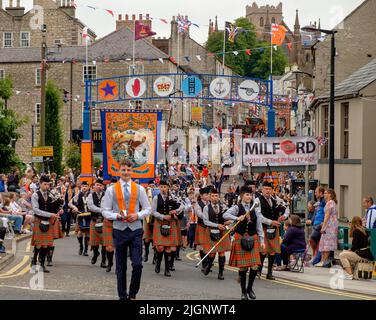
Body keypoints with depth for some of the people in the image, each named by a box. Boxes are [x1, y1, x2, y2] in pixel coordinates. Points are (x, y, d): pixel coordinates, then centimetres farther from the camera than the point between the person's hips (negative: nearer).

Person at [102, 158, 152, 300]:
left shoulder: (139, 189, 5)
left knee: (137, 265, -7)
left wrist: (138, 215, -10)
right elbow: (105, 211, 1)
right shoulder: (111, 190, 1)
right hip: (119, 230, 0)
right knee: (121, 267, 8)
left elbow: (148, 209, 8)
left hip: (135, 230, 0)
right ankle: (122, 296, 18)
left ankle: (132, 294, 11)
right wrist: (117, 216, -16)